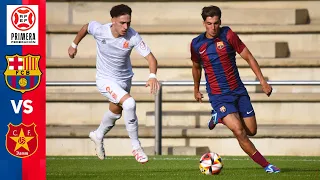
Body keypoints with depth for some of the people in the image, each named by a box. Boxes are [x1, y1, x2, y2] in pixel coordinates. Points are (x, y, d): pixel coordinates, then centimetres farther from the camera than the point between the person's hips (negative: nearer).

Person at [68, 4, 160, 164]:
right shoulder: (99, 30, -24)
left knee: (115, 112, 25)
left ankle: (98, 135, 58)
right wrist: (74, 45, 13)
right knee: (129, 103, -27)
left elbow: (150, 57, -28)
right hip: (105, 80, -4)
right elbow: (85, 27, -1)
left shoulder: (133, 37, -25)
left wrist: (152, 76, -47)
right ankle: (136, 147, -14)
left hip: (125, 78, 4)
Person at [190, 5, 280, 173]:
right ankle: (265, 165, -8)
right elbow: (196, 67, 16)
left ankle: (218, 117, 31)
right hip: (218, 96, -2)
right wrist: (196, 90, 28)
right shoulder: (196, 44, -4)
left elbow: (248, 57, -3)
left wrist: (263, 81, -8)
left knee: (251, 131, 7)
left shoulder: (228, 35, -8)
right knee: (239, 131, -19)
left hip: (238, 90, 2)